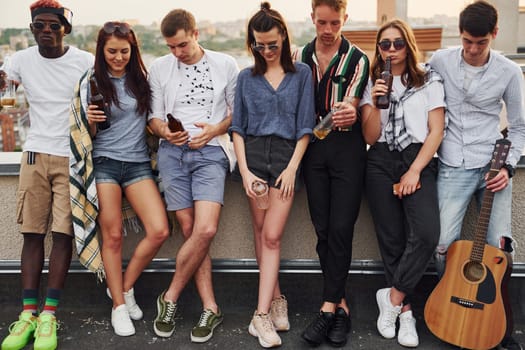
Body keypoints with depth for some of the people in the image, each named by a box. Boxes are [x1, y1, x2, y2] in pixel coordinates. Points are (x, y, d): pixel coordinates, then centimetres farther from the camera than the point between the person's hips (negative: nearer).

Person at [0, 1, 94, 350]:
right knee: (32, 232, 2)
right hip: (36, 154, 3)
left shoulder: (85, 62, -2)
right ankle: (28, 313, 7)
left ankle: (49, 314, 1)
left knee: (63, 233, -5)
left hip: (73, 158, -2)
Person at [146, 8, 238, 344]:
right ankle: (210, 308, 4)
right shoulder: (160, 68, 13)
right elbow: (154, 117, 13)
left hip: (210, 151, -1)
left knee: (206, 229, -17)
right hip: (173, 152, 2)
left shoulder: (225, 64, 8)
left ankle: (170, 297, 3)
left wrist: (214, 130, -7)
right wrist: (165, 131, -9)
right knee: (191, 231, -5)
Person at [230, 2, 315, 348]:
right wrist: (244, 170, -5)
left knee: (271, 236, -6)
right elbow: (238, 127, 6)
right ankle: (277, 298, 21)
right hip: (254, 154, 2)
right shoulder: (246, 77, 9)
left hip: (287, 154, -2)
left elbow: (305, 126, 2)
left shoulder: (301, 73, 5)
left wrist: (292, 168, -7)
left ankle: (262, 314, -3)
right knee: (261, 233, 6)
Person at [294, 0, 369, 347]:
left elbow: (350, 106, -10)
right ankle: (341, 305, 15)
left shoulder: (357, 59, 0)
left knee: (341, 229, -7)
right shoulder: (300, 57, 10)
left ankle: (328, 308, 0)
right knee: (323, 230, 4)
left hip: (346, 147, -3)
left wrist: (349, 114, -32)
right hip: (313, 149, 3)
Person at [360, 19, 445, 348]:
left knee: (426, 233, -21)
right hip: (381, 162, 2)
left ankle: (393, 297, -1)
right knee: (392, 239, 1)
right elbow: (370, 137, 5)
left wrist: (415, 171, -10)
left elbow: (436, 130, 0)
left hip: (418, 160, -1)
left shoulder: (429, 81, 7)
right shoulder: (372, 84, 11)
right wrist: (376, 105, -13)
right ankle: (405, 310, 16)